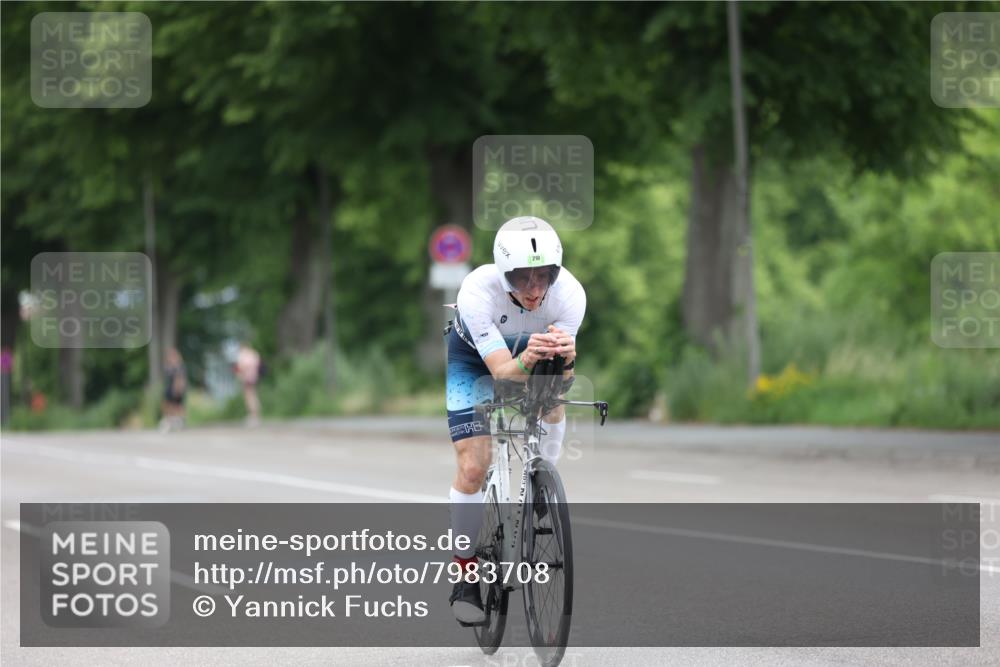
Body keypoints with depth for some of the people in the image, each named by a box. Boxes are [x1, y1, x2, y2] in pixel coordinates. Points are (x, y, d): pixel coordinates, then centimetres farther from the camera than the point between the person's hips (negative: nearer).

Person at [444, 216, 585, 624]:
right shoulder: (477, 292, -41)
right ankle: (465, 575, 1)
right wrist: (526, 361, -64)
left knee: (552, 408, -18)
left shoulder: (570, 293, -34)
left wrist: (564, 357, -57)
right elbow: (501, 370, -43)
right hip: (474, 358, -5)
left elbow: (561, 376, -34)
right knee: (473, 466, -13)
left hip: (529, 348, 5)